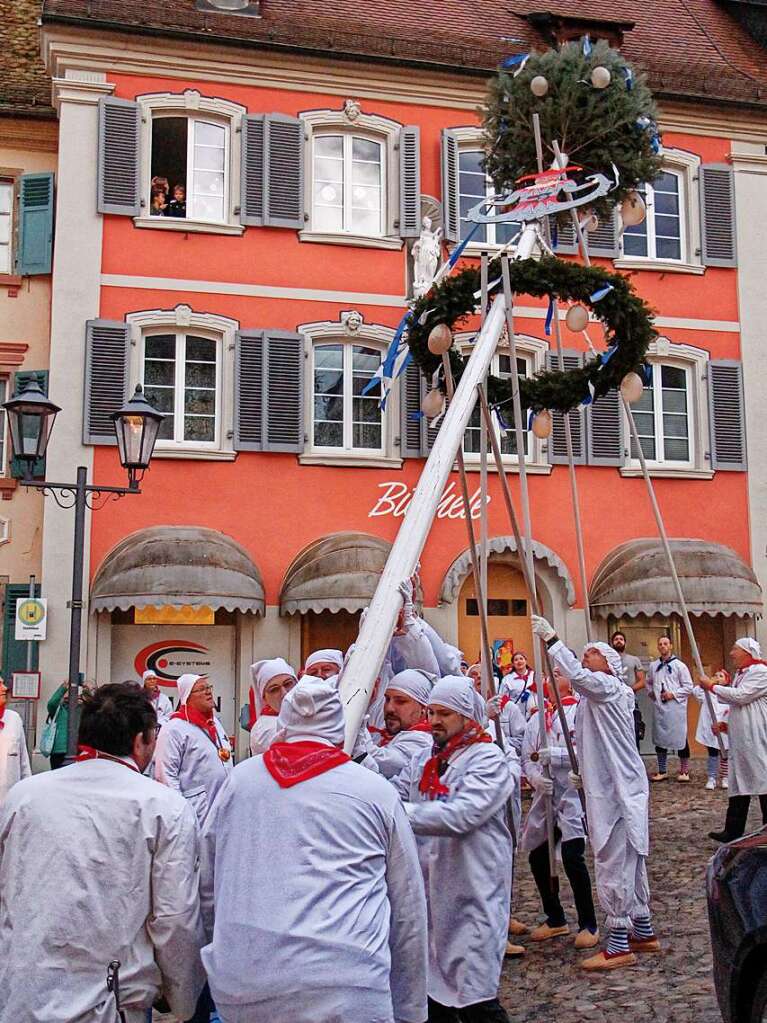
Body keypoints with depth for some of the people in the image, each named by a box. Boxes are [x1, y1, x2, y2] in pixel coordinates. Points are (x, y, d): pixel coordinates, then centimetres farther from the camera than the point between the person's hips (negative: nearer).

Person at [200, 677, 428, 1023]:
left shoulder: (238, 779, 9)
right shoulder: (376, 791, 4)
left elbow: (207, 887, 16)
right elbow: (408, 911, 7)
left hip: (240, 990, 3)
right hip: (343, 995, -3)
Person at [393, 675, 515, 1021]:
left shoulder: (488, 761, -11)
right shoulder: (424, 760, 12)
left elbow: (460, 815, -25)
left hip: (471, 897, -7)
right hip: (429, 891, 7)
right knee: (432, 984, 18)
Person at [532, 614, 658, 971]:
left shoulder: (609, 686, -10)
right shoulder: (596, 695, 20)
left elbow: (576, 675, -31)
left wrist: (550, 638, -26)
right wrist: (584, 774, 16)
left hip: (618, 792, -10)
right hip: (610, 788, 10)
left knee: (613, 865, -7)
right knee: (629, 864, 16)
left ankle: (619, 945, -2)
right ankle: (643, 932, 26)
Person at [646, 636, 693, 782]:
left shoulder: (679, 665, -2)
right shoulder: (653, 666, 10)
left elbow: (688, 687, -3)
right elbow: (649, 682, 24)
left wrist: (673, 694, -13)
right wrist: (650, 692, 5)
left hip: (675, 707, -4)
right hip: (658, 707, 4)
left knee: (680, 738, 0)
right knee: (659, 739, 8)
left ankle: (684, 771, 11)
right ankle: (662, 771, 18)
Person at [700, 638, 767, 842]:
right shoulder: (740, 673, 19)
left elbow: (740, 696, -19)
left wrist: (712, 686, -10)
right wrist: (727, 725, 13)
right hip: (739, 739, 9)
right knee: (738, 786, 10)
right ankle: (733, 831, 13)